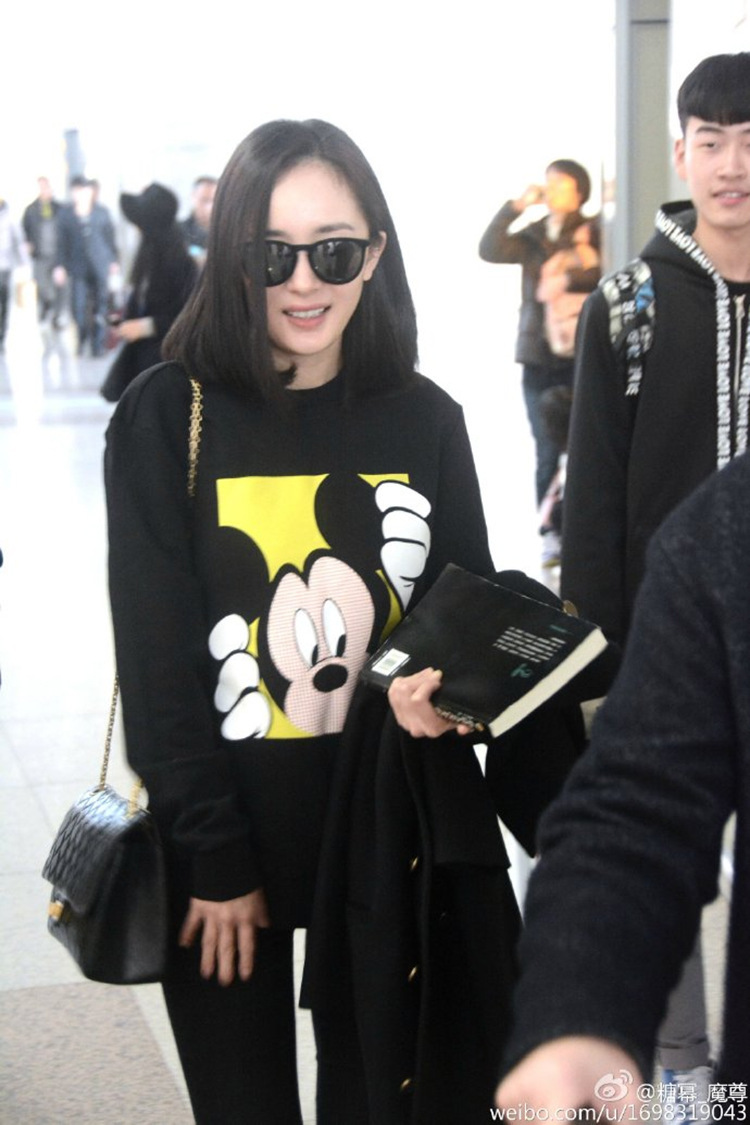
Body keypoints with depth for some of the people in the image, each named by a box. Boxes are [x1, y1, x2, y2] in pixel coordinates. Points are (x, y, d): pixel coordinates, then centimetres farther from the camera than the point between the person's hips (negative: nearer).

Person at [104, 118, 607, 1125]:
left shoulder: (426, 420, 1)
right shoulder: (166, 418, -8)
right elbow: (156, 660, -9)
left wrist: (451, 682, -14)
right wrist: (214, 862, -11)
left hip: (391, 837, 2)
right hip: (221, 840, -2)